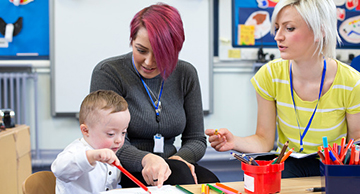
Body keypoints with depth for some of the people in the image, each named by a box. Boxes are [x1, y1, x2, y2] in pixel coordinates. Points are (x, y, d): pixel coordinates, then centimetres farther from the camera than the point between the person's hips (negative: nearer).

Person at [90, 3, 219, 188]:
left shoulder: (186, 74, 5)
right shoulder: (107, 73, -8)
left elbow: (196, 139, 8)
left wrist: (179, 158, -14)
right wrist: (146, 159, -34)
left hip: (167, 166, 4)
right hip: (125, 173, -4)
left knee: (209, 180, -28)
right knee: (179, 172, -33)